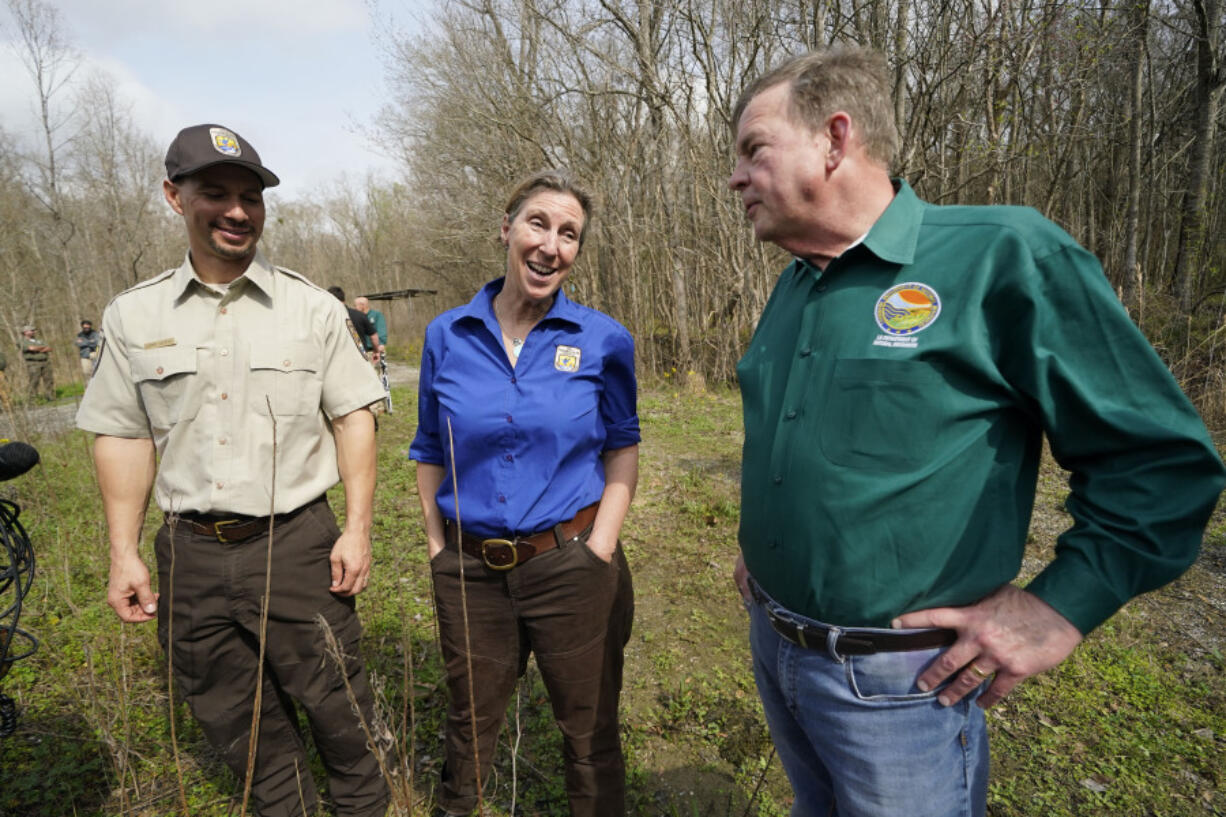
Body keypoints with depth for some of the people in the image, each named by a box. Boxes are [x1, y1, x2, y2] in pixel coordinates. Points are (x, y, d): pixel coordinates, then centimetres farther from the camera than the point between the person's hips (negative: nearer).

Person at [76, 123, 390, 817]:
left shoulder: (313, 308, -1)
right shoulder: (134, 316, 4)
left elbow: (353, 417, -2)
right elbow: (124, 436, 7)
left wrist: (358, 529, -8)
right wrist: (124, 552, 3)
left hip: (297, 542, -2)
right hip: (192, 551, 3)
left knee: (338, 709, 8)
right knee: (240, 721, 17)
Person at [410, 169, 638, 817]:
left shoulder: (603, 340, -6)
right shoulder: (446, 337, -1)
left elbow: (622, 445, 3)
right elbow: (430, 452, 8)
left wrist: (601, 544, -6)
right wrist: (437, 549, 3)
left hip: (573, 566, -1)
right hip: (471, 570, 2)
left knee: (590, 733, 16)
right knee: (469, 726, 22)